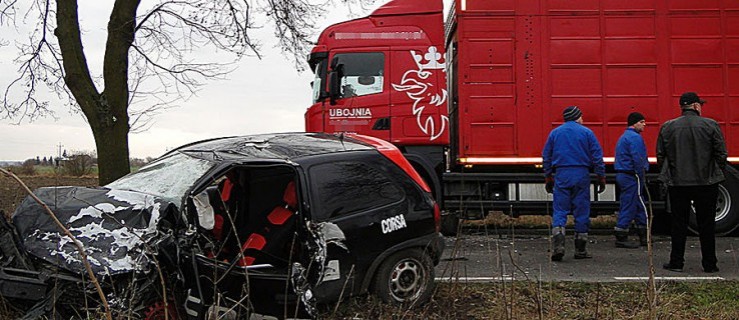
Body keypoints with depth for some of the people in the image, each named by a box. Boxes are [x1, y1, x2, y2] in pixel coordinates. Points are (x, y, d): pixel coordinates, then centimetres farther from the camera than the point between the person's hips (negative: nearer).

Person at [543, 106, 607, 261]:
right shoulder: (586, 132, 3)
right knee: (582, 212, 6)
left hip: (561, 174, 1)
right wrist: (601, 177, 5)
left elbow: (546, 157, 11)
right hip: (582, 175, -1)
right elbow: (597, 156, 0)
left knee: (560, 211, 0)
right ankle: (580, 250, 11)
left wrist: (548, 178, 17)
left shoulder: (554, 133, 10)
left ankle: (558, 245, -18)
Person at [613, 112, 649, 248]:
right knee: (629, 207, -6)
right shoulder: (635, 137, -13)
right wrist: (641, 178, -13)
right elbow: (638, 160, -19)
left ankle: (644, 237, 18)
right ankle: (621, 238, -4)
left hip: (622, 175, 10)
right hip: (631, 177, -10)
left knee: (639, 206, 14)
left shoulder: (623, 137, 20)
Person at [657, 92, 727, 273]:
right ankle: (709, 264, 12)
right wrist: (716, 175, 11)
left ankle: (676, 262, 10)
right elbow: (721, 154, -3)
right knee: (706, 224, 7)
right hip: (706, 182, -1)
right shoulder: (711, 125, -4)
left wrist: (668, 176, 15)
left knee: (678, 224, 8)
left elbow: (661, 156, 4)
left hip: (677, 183, 1)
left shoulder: (667, 127, 1)